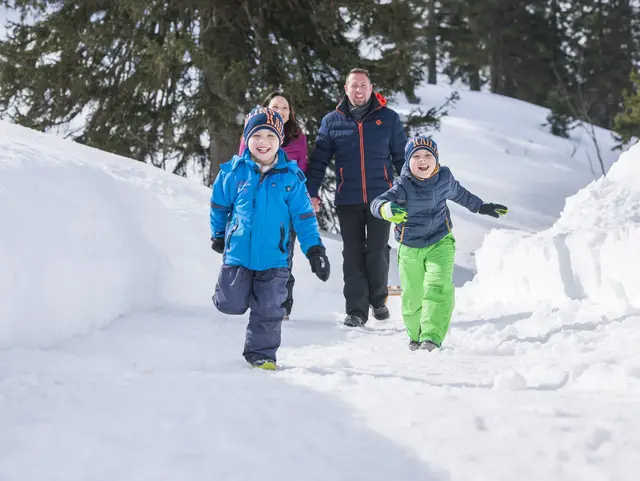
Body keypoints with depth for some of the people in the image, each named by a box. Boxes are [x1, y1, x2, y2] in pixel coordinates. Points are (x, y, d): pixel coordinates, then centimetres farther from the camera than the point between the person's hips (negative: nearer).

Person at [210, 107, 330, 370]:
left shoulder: (291, 177, -5)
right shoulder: (234, 172, -5)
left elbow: (304, 217, 0)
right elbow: (219, 205, 13)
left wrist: (314, 250, -5)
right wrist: (218, 235, 23)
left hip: (274, 258, 0)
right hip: (237, 252, 0)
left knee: (269, 311, 4)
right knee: (231, 305, 0)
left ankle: (261, 353, 23)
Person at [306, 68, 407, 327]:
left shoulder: (388, 118, 5)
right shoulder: (332, 121, 6)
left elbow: (402, 157, 10)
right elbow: (318, 160, 8)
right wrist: (311, 192, -1)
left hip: (380, 198, -1)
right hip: (347, 201, 1)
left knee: (377, 251, -1)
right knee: (353, 255, 2)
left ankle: (378, 299, 21)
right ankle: (356, 309, 7)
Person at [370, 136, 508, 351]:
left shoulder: (445, 178, -6)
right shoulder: (403, 186, -18)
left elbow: (459, 194, 18)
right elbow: (377, 203, -34)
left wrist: (481, 207, 30)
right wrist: (387, 209, -58)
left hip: (440, 243, 1)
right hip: (410, 248, -1)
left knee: (438, 287, -21)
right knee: (412, 297, 7)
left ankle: (431, 338, -25)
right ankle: (415, 336, 35)